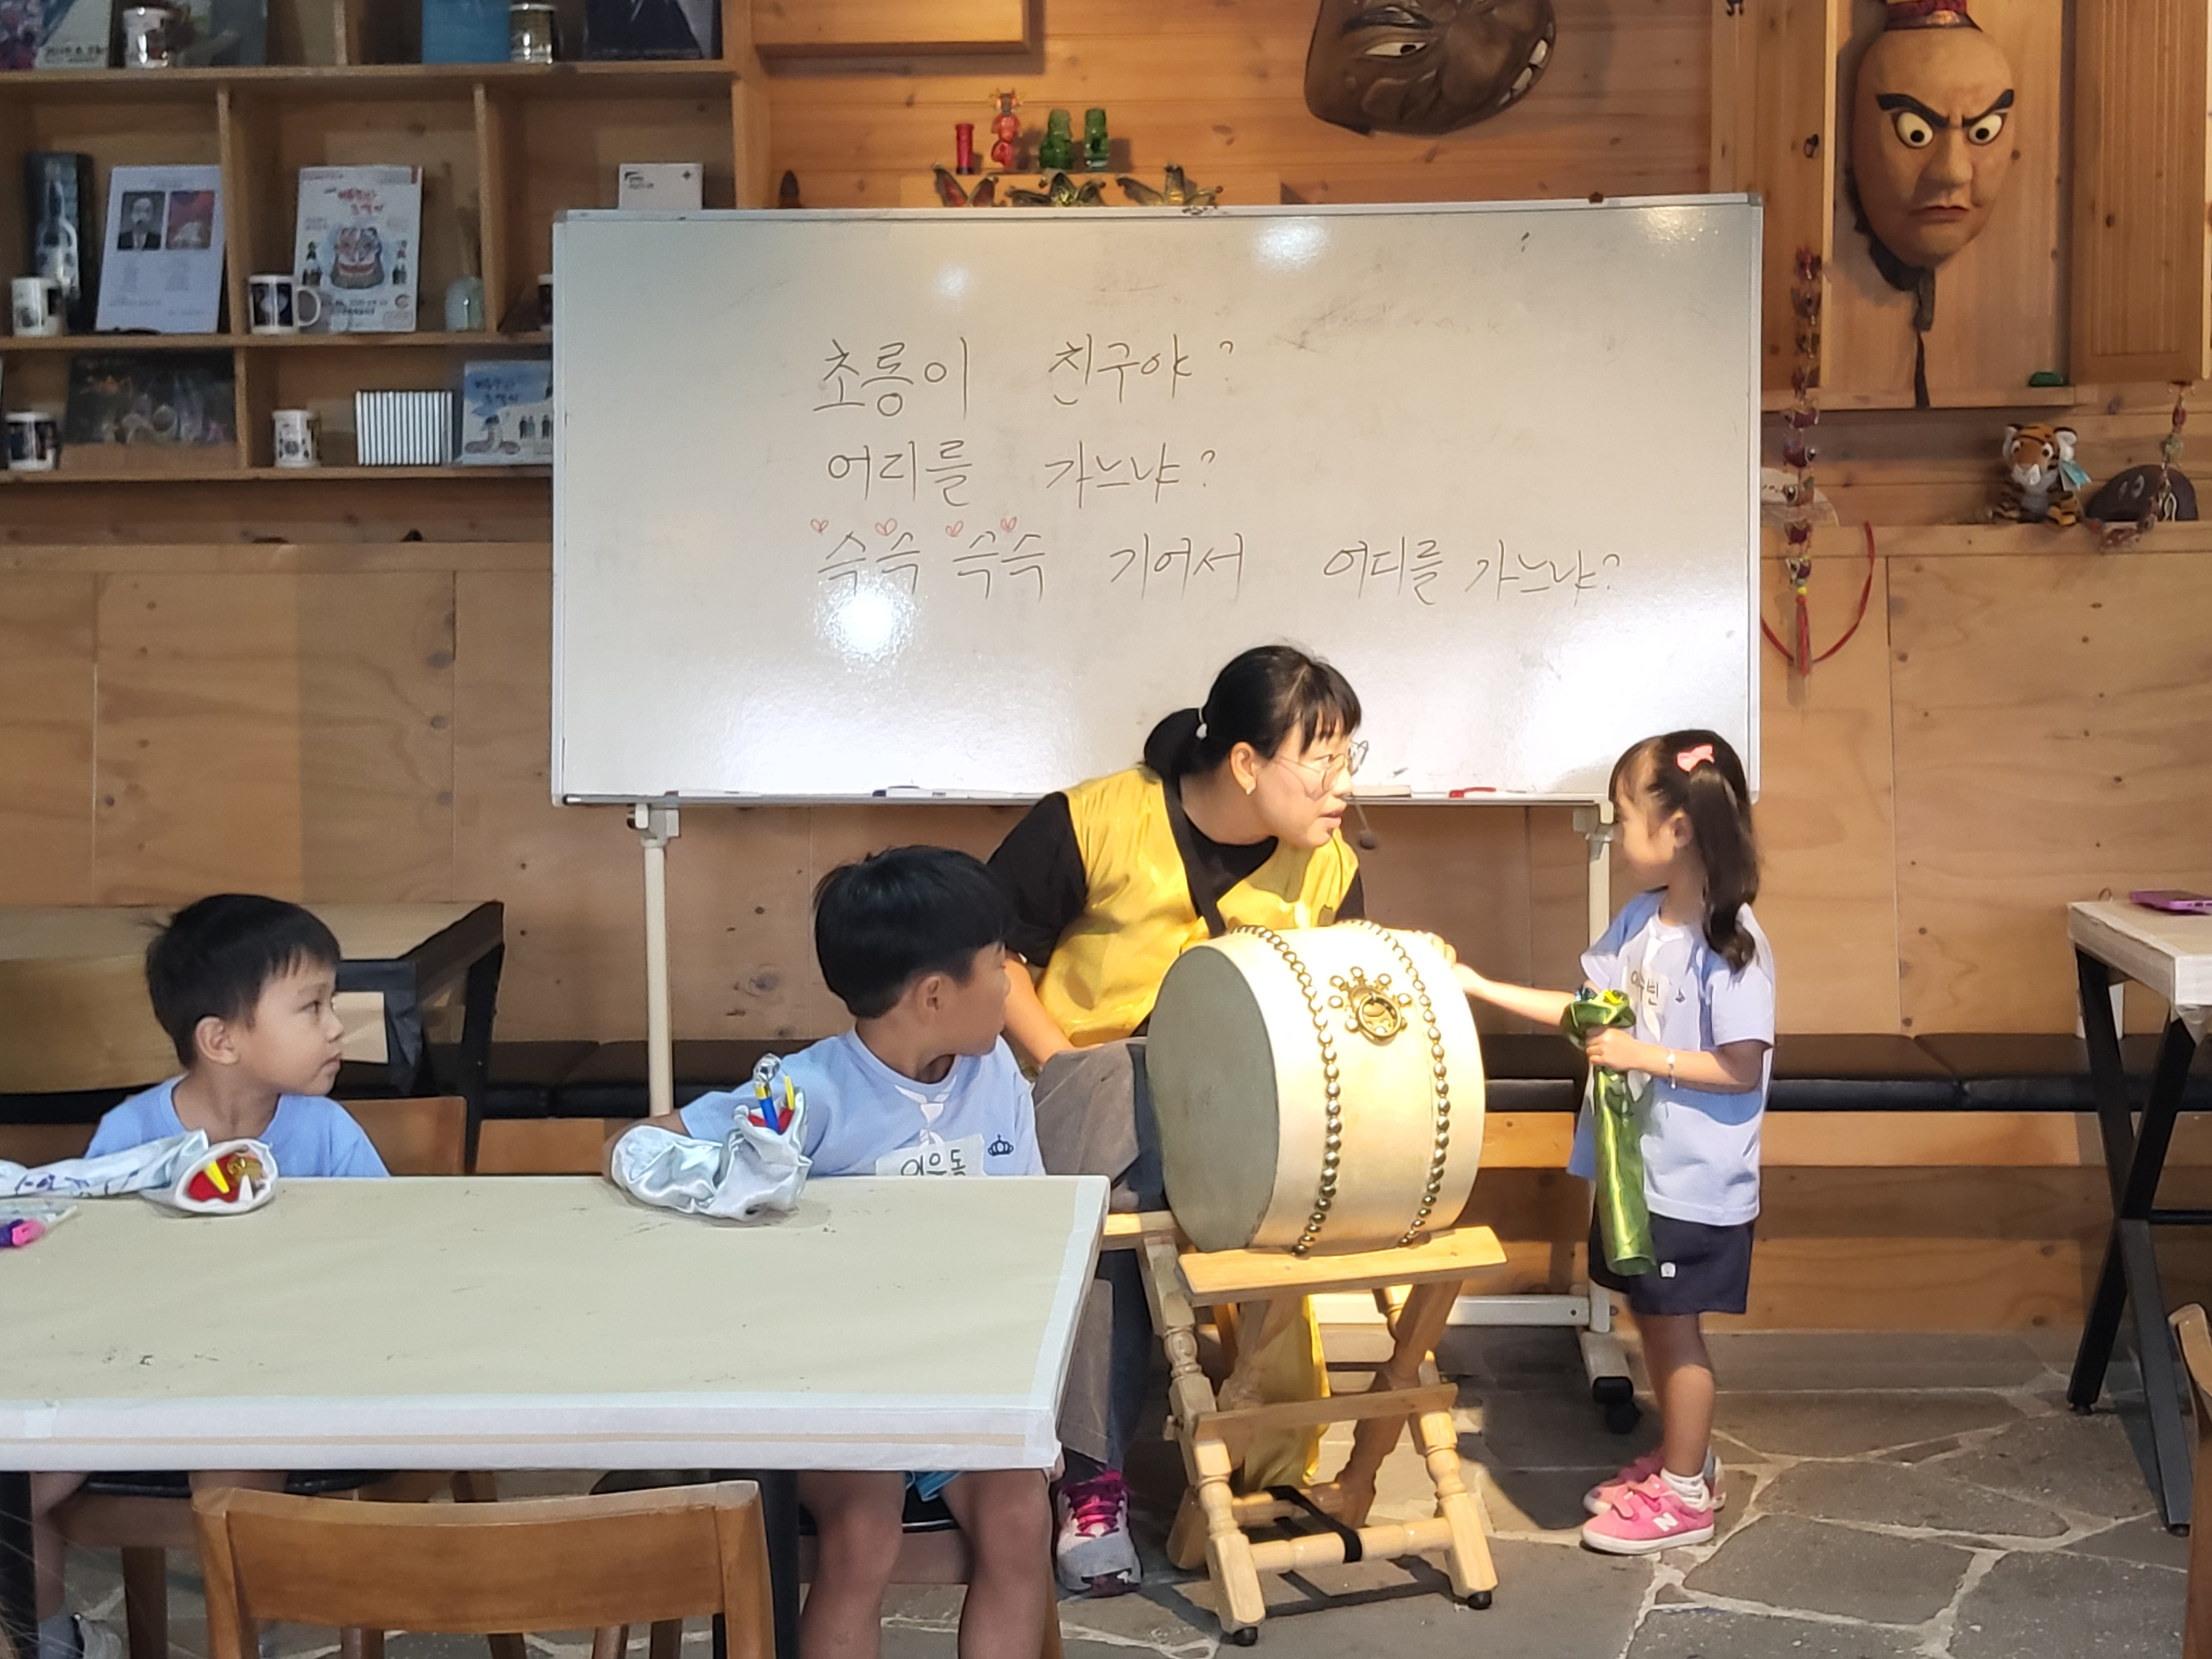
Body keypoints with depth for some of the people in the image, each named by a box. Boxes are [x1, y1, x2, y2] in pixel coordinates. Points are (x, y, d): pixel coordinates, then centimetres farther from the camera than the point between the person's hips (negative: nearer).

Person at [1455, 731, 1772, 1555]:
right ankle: (1680, 1458, 36)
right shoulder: (1641, 919, 4)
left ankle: (1684, 1494, 19)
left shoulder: (1732, 945, -20)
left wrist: (1643, 1055, -24)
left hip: (1695, 1179, -8)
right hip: (1637, 1163, 8)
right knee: (1651, 1317, 18)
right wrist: (1477, 986, 7)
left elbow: (1742, 1067, -20)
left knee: (1673, 1325, 4)